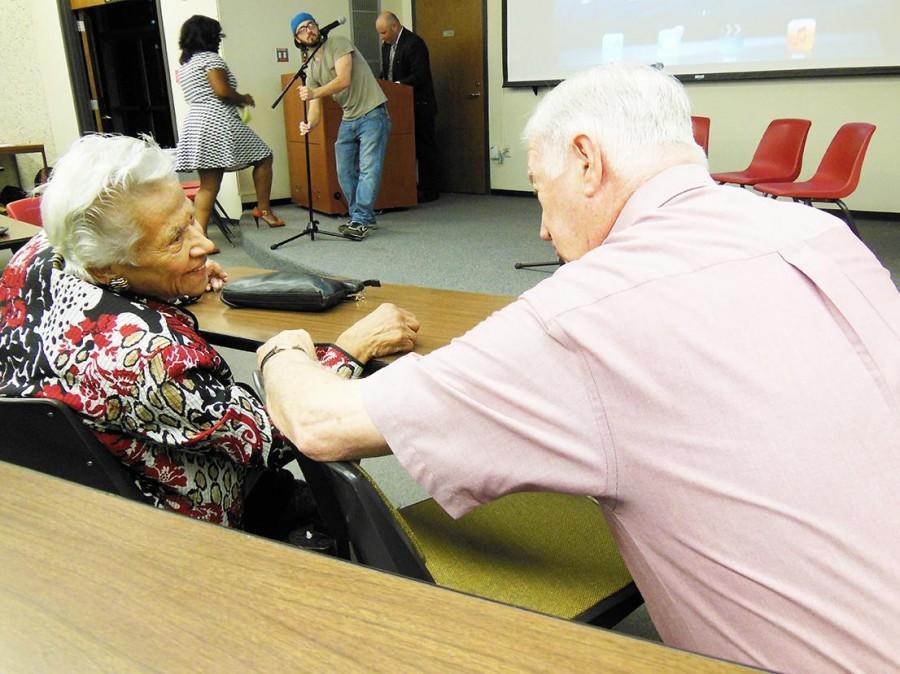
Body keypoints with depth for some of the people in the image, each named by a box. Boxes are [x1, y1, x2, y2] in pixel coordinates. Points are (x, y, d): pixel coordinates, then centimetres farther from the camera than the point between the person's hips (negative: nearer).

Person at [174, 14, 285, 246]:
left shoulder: (184, 65, 22)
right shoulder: (210, 58, -5)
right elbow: (222, 91, -15)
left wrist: (236, 101, 20)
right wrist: (244, 99, 2)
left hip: (195, 124, 8)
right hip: (219, 123, -8)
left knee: (208, 186, 5)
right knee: (264, 157, 10)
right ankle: (263, 210, 12)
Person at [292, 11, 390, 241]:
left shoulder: (338, 43, -8)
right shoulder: (311, 69, 11)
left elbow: (344, 80, -22)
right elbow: (315, 107, 4)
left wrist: (315, 92, -36)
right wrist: (309, 124, -19)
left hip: (372, 113, -8)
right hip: (348, 119, 8)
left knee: (369, 169, -14)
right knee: (345, 173, 7)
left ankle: (360, 221, -14)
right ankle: (362, 218, 18)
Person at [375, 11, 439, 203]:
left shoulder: (414, 43, -15)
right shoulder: (387, 45, 12)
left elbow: (419, 76, -22)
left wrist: (396, 85, -24)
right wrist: (379, 81, 0)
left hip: (419, 105, -8)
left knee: (424, 147, -1)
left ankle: (429, 191, 6)